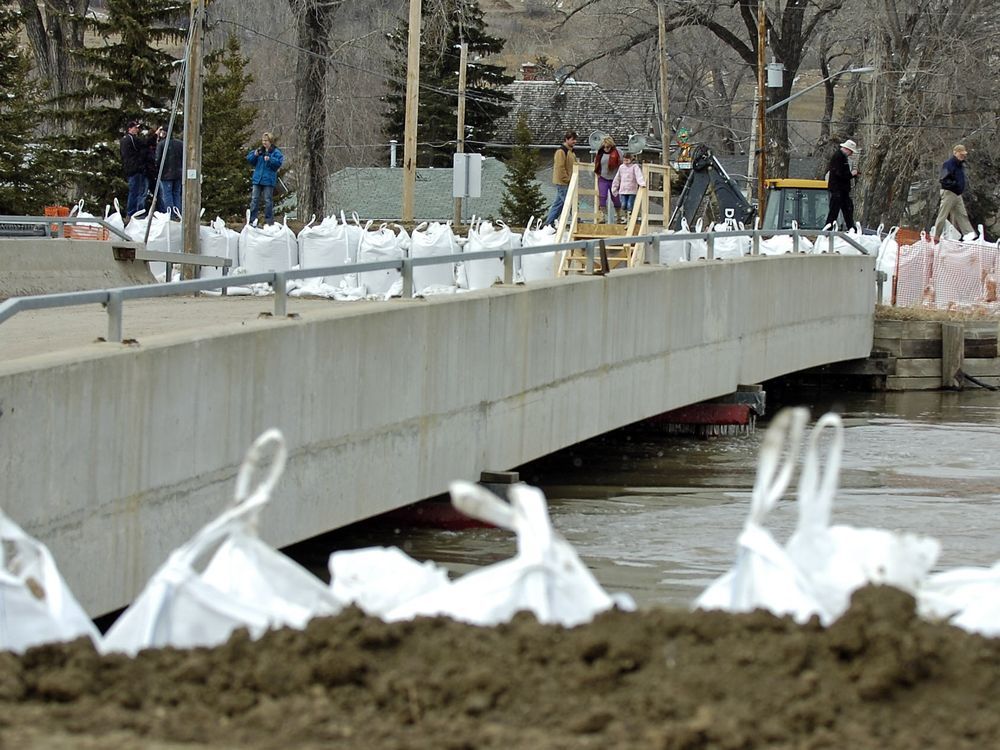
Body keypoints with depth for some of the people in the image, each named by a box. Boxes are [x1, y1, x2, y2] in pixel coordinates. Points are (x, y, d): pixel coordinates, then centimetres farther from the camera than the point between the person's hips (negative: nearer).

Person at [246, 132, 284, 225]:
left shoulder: (275, 152, -3)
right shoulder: (259, 150, 12)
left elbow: (279, 162, -14)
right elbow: (249, 159, 11)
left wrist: (270, 159, -26)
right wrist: (255, 155, -8)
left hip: (268, 180, -5)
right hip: (257, 178, 5)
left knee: (268, 200, -1)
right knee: (254, 199, 4)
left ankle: (269, 220, 6)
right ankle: (252, 219, 7)